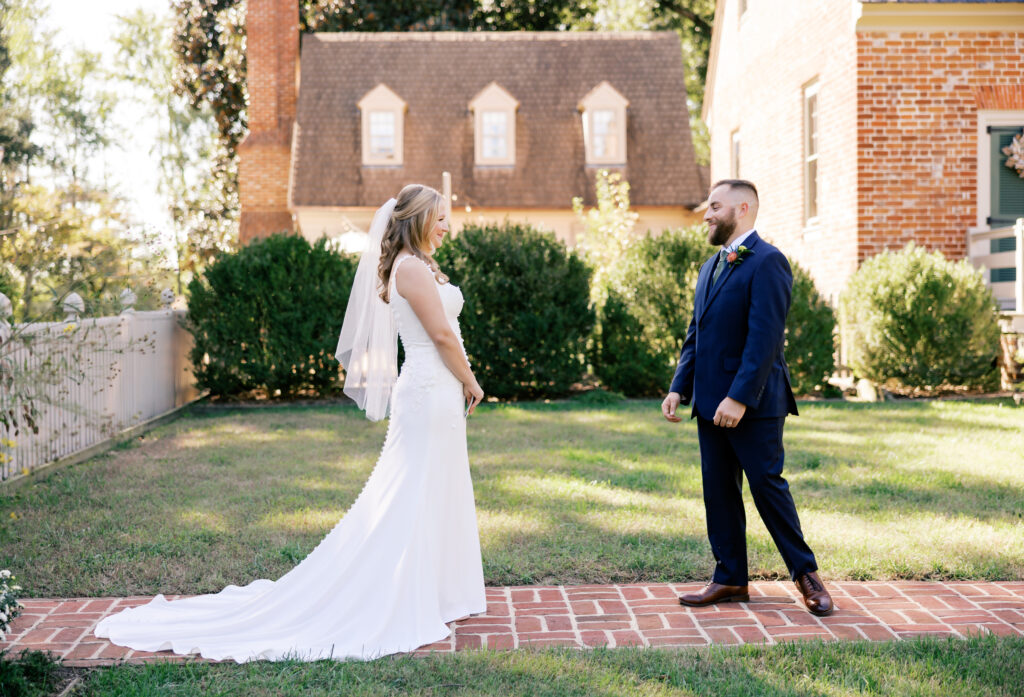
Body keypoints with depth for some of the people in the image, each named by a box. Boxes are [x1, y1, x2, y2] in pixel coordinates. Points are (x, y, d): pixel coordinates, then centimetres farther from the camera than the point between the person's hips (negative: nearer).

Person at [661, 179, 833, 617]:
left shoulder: (766, 262, -12)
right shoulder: (712, 266, 17)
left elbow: (765, 337, -20)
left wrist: (740, 397, -25)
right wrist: (679, 387, 7)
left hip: (753, 404, -8)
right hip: (710, 402, 9)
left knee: (767, 485, -2)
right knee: (718, 492, 11)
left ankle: (805, 573, 13)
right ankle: (730, 579, 20)